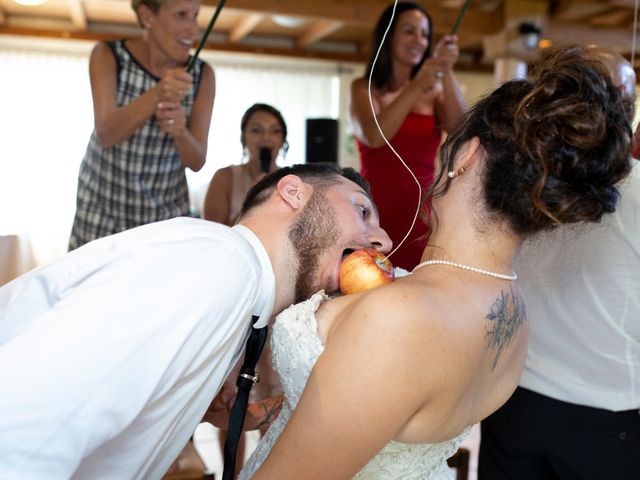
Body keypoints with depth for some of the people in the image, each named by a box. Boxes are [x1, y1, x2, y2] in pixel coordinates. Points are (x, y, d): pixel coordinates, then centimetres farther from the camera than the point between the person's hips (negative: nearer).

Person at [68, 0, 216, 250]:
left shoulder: (202, 74, -8)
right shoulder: (108, 55, -11)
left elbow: (197, 161, -10)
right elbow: (106, 134, -24)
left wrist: (180, 131, -32)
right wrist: (158, 94, -41)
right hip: (102, 205, -1)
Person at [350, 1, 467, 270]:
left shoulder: (434, 91, 12)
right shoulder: (364, 88, 5)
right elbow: (374, 137, -15)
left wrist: (448, 74, -16)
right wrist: (416, 87, -24)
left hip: (422, 210, 2)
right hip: (376, 210, -2)